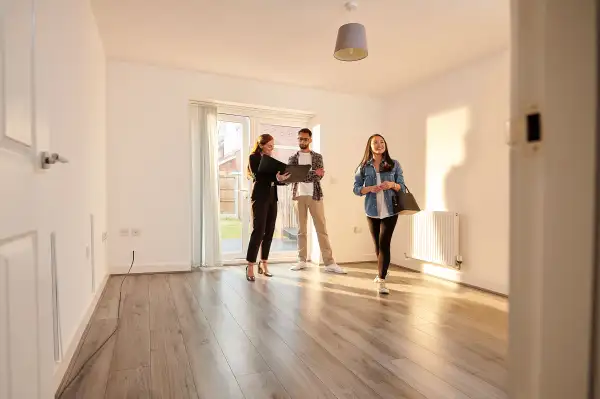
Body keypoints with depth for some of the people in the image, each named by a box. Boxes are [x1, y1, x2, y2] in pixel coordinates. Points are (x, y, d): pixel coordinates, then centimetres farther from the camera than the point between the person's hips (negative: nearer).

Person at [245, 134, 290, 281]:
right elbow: (259, 176, -15)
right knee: (258, 231, -11)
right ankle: (250, 266, -5)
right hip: (260, 198, -7)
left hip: (272, 197, 7)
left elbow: (274, 178, 15)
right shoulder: (253, 157, -1)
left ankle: (263, 264, 15)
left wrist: (282, 178, -4)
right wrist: (276, 178, -27)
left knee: (269, 232, 6)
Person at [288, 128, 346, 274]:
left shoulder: (317, 157, 8)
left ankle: (329, 263, -1)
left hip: (315, 195, -1)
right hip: (299, 195, 1)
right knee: (301, 229, 6)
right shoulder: (293, 158, 10)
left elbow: (319, 176, -2)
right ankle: (302, 260, 15)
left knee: (321, 229, -2)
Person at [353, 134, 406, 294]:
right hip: (372, 211, 2)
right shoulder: (364, 167, 3)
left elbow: (402, 187, 3)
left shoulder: (394, 164, 2)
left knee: (384, 244, -9)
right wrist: (369, 188, -18)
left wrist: (392, 185, -18)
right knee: (378, 244, 15)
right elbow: (356, 188, 1)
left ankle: (381, 280, -5)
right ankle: (381, 272, 38)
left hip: (390, 210, -2)